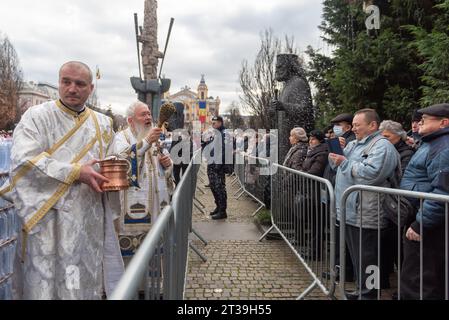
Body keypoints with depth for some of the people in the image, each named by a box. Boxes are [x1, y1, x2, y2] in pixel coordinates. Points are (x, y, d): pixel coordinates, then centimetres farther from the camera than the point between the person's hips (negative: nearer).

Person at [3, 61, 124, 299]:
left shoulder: (102, 123, 11)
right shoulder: (37, 116, -3)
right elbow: (23, 159, -15)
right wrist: (76, 172, -19)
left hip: (91, 219, 4)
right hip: (49, 219, -3)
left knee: (88, 282, 11)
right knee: (47, 282, 3)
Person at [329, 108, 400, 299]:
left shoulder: (382, 146, -11)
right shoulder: (354, 144, 18)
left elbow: (371, 173, -26)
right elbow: (338, 166, 24)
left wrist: (344, 162, -18)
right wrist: (336, 156, 3)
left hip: (365, 214, -9)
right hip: (350, 211, 9)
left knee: (366, 258, 0)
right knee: (356, 255, 18)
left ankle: (368, 294, 13)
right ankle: (362, 289, 31)